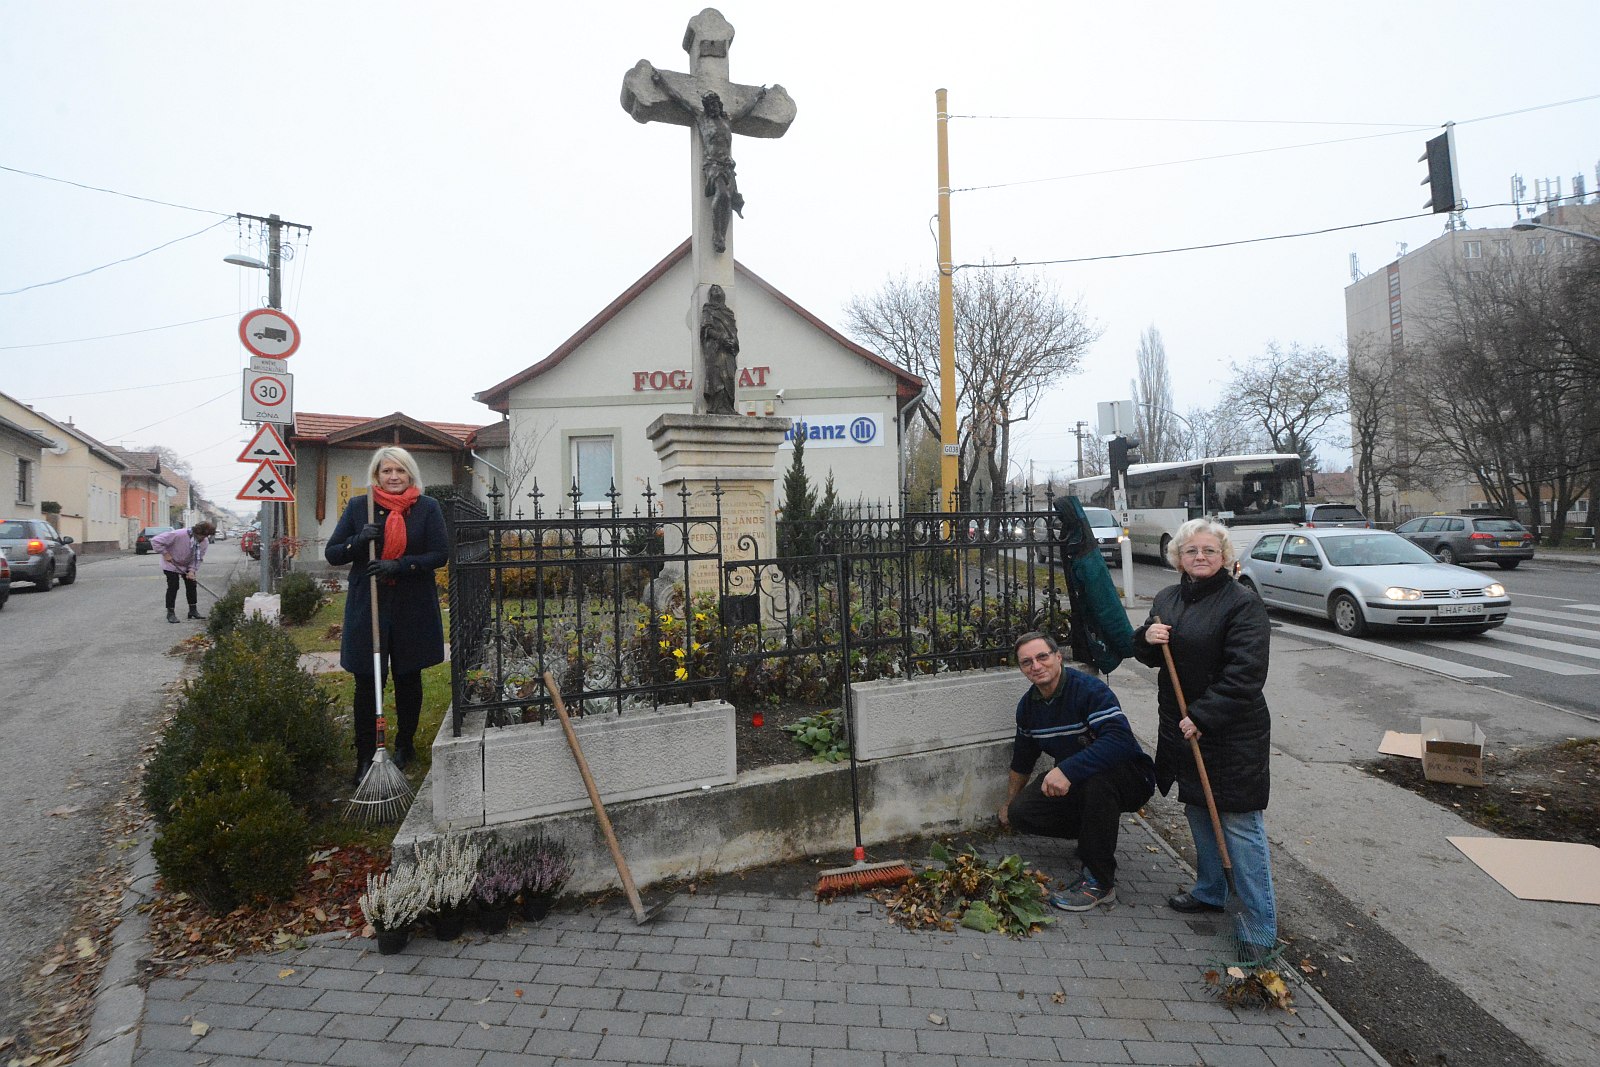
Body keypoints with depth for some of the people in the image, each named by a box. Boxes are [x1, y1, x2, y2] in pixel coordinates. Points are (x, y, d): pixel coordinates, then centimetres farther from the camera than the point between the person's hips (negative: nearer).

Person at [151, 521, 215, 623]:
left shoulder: (204, 541, -17)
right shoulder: (178, 535, -34)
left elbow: (198, 558, -12)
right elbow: (155, 541, -29)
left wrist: (192, 570, -24)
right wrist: (165, 553, -28)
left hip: (187, 565, 5)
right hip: (172, 564, -5)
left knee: (192, 585, 5)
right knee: (173, 587, -8)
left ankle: (193, 610, 17)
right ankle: (170, 613, 1)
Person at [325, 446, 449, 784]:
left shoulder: (428, 508, 0)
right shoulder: (358, 506, 3)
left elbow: (440, 553, -6)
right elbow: (332, 553, 6)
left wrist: (400, 565, -19)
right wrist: (358, 541, -15)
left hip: (413, 609, 0)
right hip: (367, 607, 0)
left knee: (408, 679, 14)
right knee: (367, 684, -1)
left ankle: (405, 745, 32)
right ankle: (365, 759, 9)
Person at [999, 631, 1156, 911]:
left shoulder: (1090, 689, -24)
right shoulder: (1028, 705, 0)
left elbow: (1120, 739, -39)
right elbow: (1022, 759, 15)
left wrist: (1066, 770, -44)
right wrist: (1009, 804, 23)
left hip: (1130, 778, -7)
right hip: (1074, 786, 7)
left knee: (1096, 775, -40)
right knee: (1020, 813, -11)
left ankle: (1100, 881, -24)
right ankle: (1096, 832, 14)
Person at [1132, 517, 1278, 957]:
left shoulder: (1243, 604, -15)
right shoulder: (1167, 598, 8)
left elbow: (1244, 674, -21)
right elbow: (1149, 657, 15)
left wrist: (1202, 717, -22)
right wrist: (1147, 638, -8)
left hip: (1232, 735, -7)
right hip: (1182, 728, 7)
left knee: (1240, 824, -2)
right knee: (1198, 813, 21)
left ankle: (1261, 928, 9)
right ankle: (1210, 891, 40)